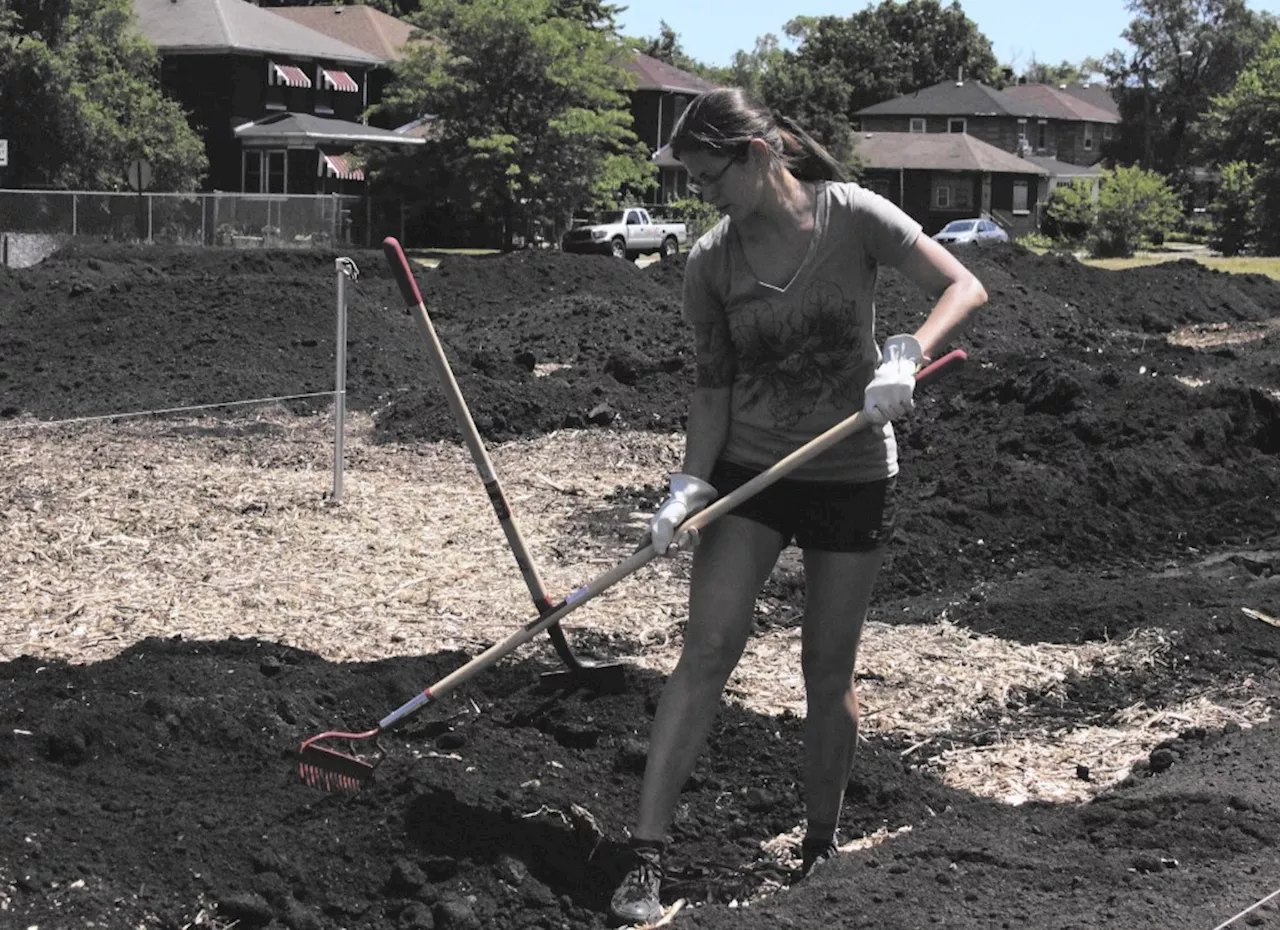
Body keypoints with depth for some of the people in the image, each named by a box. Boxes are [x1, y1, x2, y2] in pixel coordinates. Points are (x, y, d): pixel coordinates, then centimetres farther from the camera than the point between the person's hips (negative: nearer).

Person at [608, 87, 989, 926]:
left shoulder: (853, 218, -11)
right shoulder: (712, 261, -4)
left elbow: (965, 288, -13)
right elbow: (715, 384, 1)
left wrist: (908, 354, -30)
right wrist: (692, 484, -11)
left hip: (852, 478, -1)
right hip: (749, 473, 1)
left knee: (829, 672, 7)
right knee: (708, 649, -10)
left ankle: (821, 850, 26)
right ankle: (646, 858, -10)